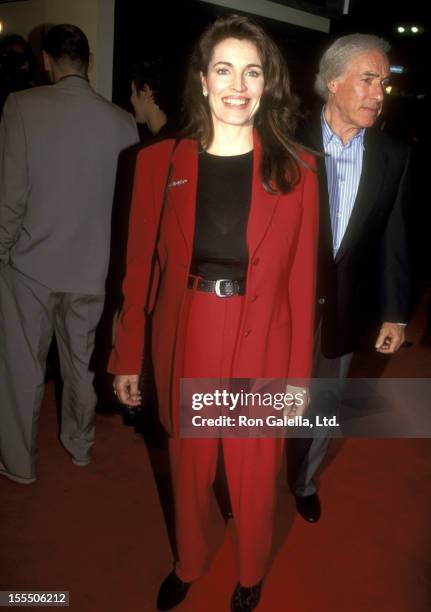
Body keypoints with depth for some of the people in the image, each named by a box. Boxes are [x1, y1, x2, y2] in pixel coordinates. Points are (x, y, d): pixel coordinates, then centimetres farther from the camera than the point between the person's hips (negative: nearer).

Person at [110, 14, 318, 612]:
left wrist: (299, 373, -3)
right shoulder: (160, 162, -4)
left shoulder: (295, 170, -6)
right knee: (189, 464, 21)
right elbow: (140, 266, -1)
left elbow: (302, 279, -4)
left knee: (255, 471, 17)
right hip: (184, 341, 1)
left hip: (261, 344, -1)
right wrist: (127, 357, 1)